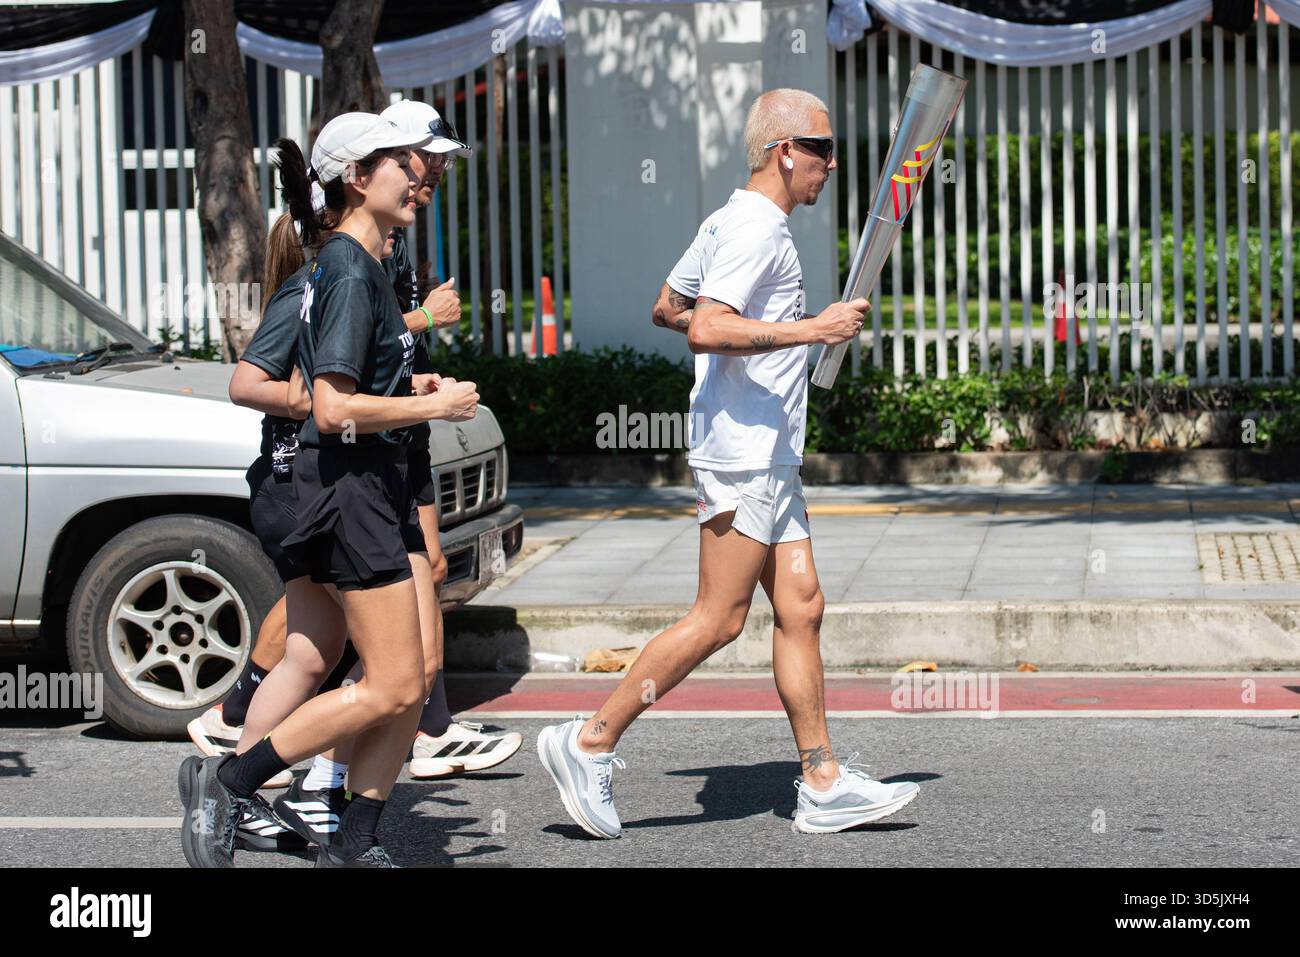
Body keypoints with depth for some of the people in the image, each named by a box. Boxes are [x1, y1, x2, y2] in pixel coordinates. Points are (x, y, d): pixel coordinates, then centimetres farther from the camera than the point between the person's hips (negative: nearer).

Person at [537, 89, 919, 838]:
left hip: (769, 459, 11)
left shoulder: (730, 223, 16)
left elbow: (669, 309, 25)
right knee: (720, 619, -7)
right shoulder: (757, 229, -15)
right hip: (745, 453, -11)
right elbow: (707, 330, -26)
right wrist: (809, 331, -24)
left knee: (801, 609, 8)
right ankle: (591, 743, -1)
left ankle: (824, 784, 10)